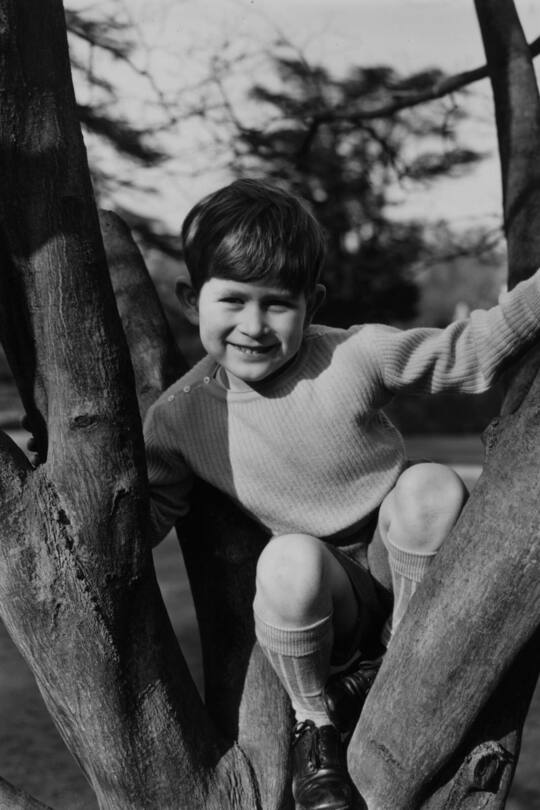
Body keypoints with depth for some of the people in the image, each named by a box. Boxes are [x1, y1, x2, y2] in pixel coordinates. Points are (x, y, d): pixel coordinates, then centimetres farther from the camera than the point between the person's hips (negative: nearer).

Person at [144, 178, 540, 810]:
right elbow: (147, 515, 2)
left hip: (402, 567, 1)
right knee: (289, 561, -36)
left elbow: (471, 351, -10)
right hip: (325, 600, 0)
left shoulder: (355, 356, -16)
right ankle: (315, 725, -4)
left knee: (431, 486, -31)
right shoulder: (179, 416, -10)